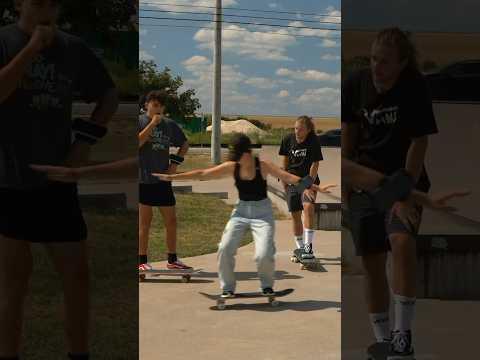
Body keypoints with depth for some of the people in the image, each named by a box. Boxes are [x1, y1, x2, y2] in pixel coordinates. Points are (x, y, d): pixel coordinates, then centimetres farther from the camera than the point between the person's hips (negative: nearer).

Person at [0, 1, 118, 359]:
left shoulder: (73, 49, 4)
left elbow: (109, 94, 15)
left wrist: (87, 139, 3)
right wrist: (32, 48, -21)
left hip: (57, 183, 3)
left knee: (77, 275, 8)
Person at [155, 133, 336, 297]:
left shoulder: (263, 166, -11)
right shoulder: (231, 167, -3)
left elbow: (289, 177, -17)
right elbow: (202, 174, 1)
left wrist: (317, 188, -25)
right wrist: (172, 177, 2)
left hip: (262, 213, -3)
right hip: (241, 211, 3)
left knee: (264, 255, -17)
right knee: (225, 249, -12)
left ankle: (267, 286, 14)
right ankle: (227, 289, 9)